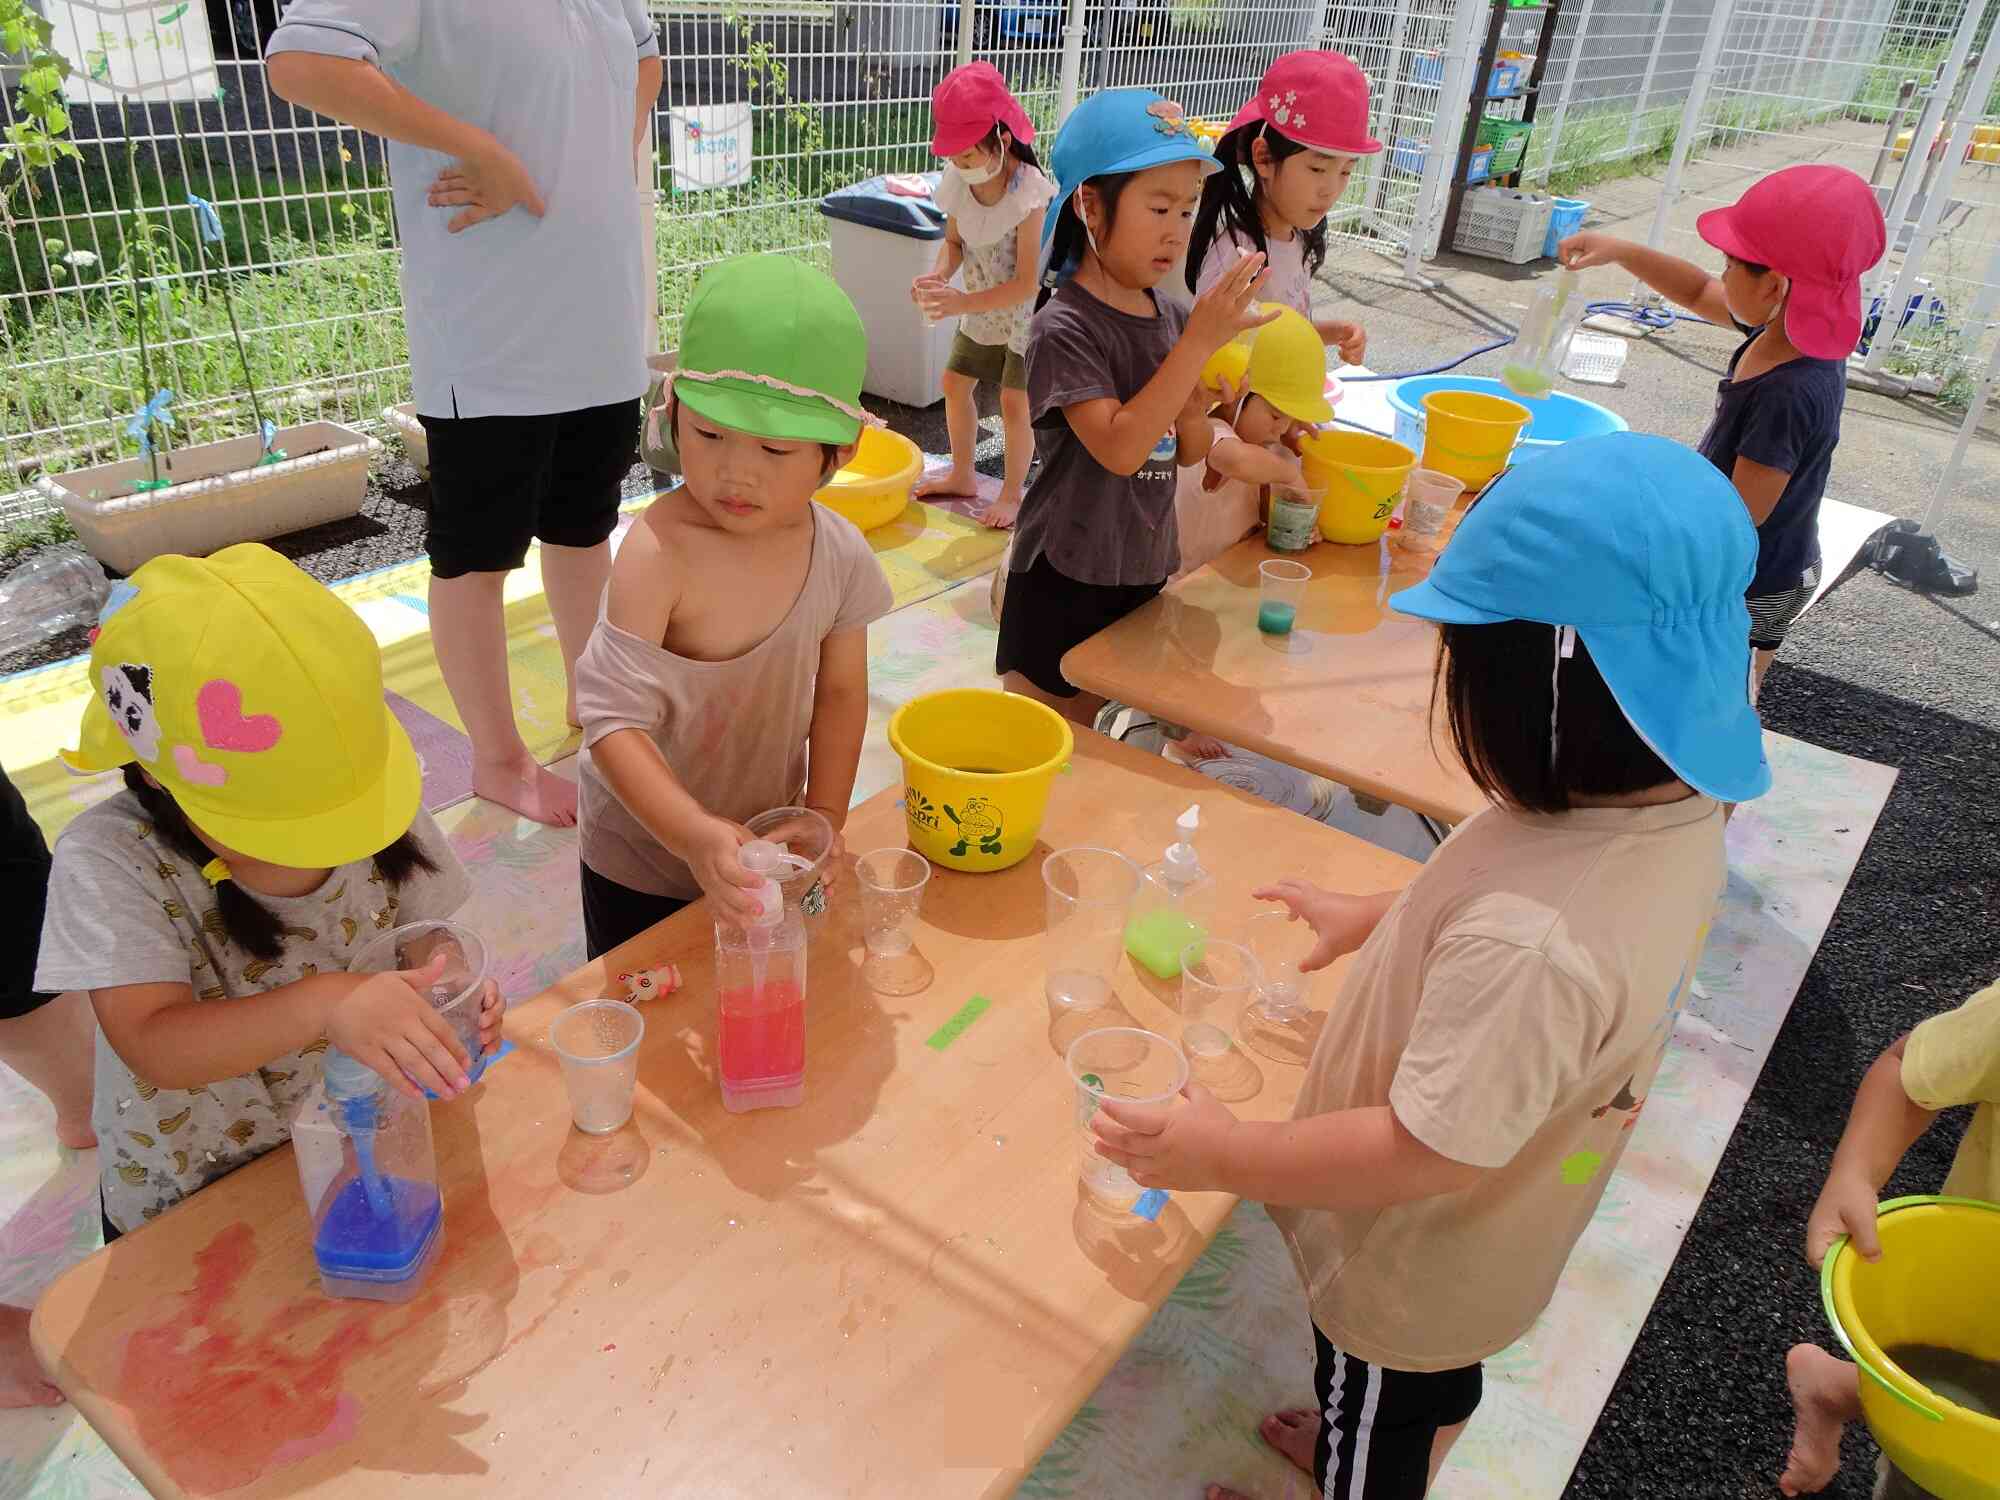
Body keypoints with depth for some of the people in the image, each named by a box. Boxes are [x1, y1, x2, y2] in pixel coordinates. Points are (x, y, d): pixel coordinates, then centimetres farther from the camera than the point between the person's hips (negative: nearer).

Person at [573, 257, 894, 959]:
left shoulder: (841, 554, -13)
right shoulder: (659, 552, -29)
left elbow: (840, 693, 0)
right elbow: (615, 719, -32)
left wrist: (823, 816, -6)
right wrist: (696, 837, -44)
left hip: (762, 849, 4)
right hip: (643, 864, -4)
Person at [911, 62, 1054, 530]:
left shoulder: (1030, 196, -31)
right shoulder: (959, 182, -12)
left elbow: (1027, 284, -30)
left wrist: (964, 302, -36)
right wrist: (938, 275, -18)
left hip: (1027, 313, -7)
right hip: (981, 308, 7)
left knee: (1015, 402, -5)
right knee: (956, 383, 14)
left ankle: (1011, 496, 15)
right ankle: (962, 474, 34)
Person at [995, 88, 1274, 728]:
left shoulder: (1172, 317, 2)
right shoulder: (1064, 326, -18)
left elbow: (1189, 453, 9)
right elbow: (1118, 448, -28)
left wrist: (1194, 407, -13)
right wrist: (1199, 342, -28)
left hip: (1143, 572, 6)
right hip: (1065, 579, -6)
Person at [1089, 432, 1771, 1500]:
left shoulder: (1529, 949, -46)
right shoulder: (1677, 807, -17)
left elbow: (1427, 1154, -36)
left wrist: (1219, 1157, -24)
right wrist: (1377, 917, 9)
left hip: (1413, 1265, -8)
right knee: (1434, 1388, 37)